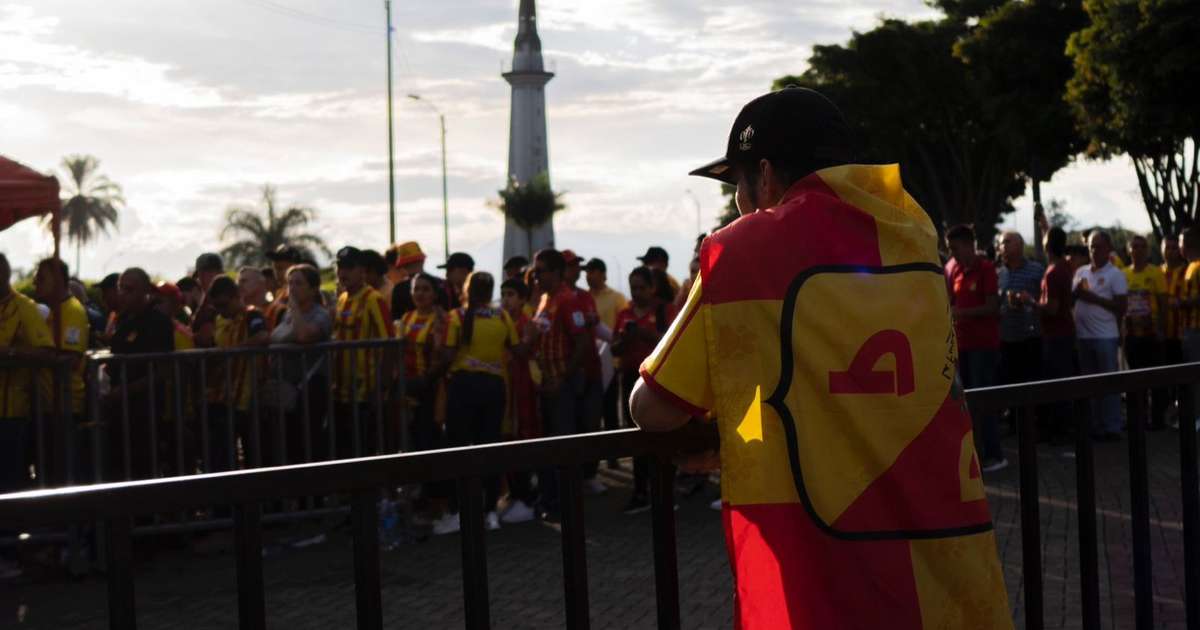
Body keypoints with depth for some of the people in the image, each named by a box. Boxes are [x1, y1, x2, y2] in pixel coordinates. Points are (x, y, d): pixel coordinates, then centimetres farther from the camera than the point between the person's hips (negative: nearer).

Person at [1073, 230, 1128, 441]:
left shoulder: (1115, 275, -3)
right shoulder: (1081, 272, 12)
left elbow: (1121, 308, -9)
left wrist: (1093, 298, -15)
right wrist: (1077, 292, -7)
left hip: (1105, 336, -5)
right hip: (1083, 335, 5)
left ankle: (1112, 428, 4)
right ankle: (1096, 426, 18)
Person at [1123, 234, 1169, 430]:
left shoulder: (1156, 272, -5)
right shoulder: (1124, 274, 6)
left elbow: (1163, 303, -6)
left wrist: (1161, 329, -12)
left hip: (1151, 333, -4)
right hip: (1131, 333, 4)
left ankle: (1158, 418, 6)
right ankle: (1139, 416, 19)